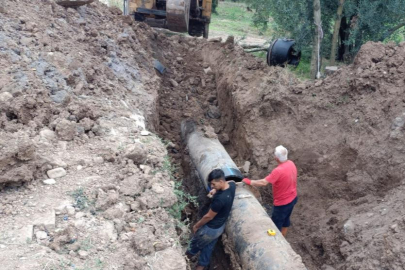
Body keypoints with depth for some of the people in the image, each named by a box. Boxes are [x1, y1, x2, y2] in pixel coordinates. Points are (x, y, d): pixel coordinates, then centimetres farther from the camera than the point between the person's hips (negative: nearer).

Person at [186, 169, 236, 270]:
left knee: (196, 242, 24)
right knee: (209, 246, 27)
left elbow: (209, 216, -25)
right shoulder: (232, 185, -17)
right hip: (220, 226, 7)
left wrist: (196, 226, -8)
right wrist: (216, 190, 1)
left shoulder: (219, 199, -39)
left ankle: (190, 253, 51)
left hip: (211, 229, -7)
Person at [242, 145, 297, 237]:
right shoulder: (291, 163, -7)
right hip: (292, 198, 8)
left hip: (282, 202, -8)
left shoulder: (278, 171, -34)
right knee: (285, 219, 26)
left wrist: (249, 182, -23)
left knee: (276, 224, 10)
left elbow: (264, 182, -34)